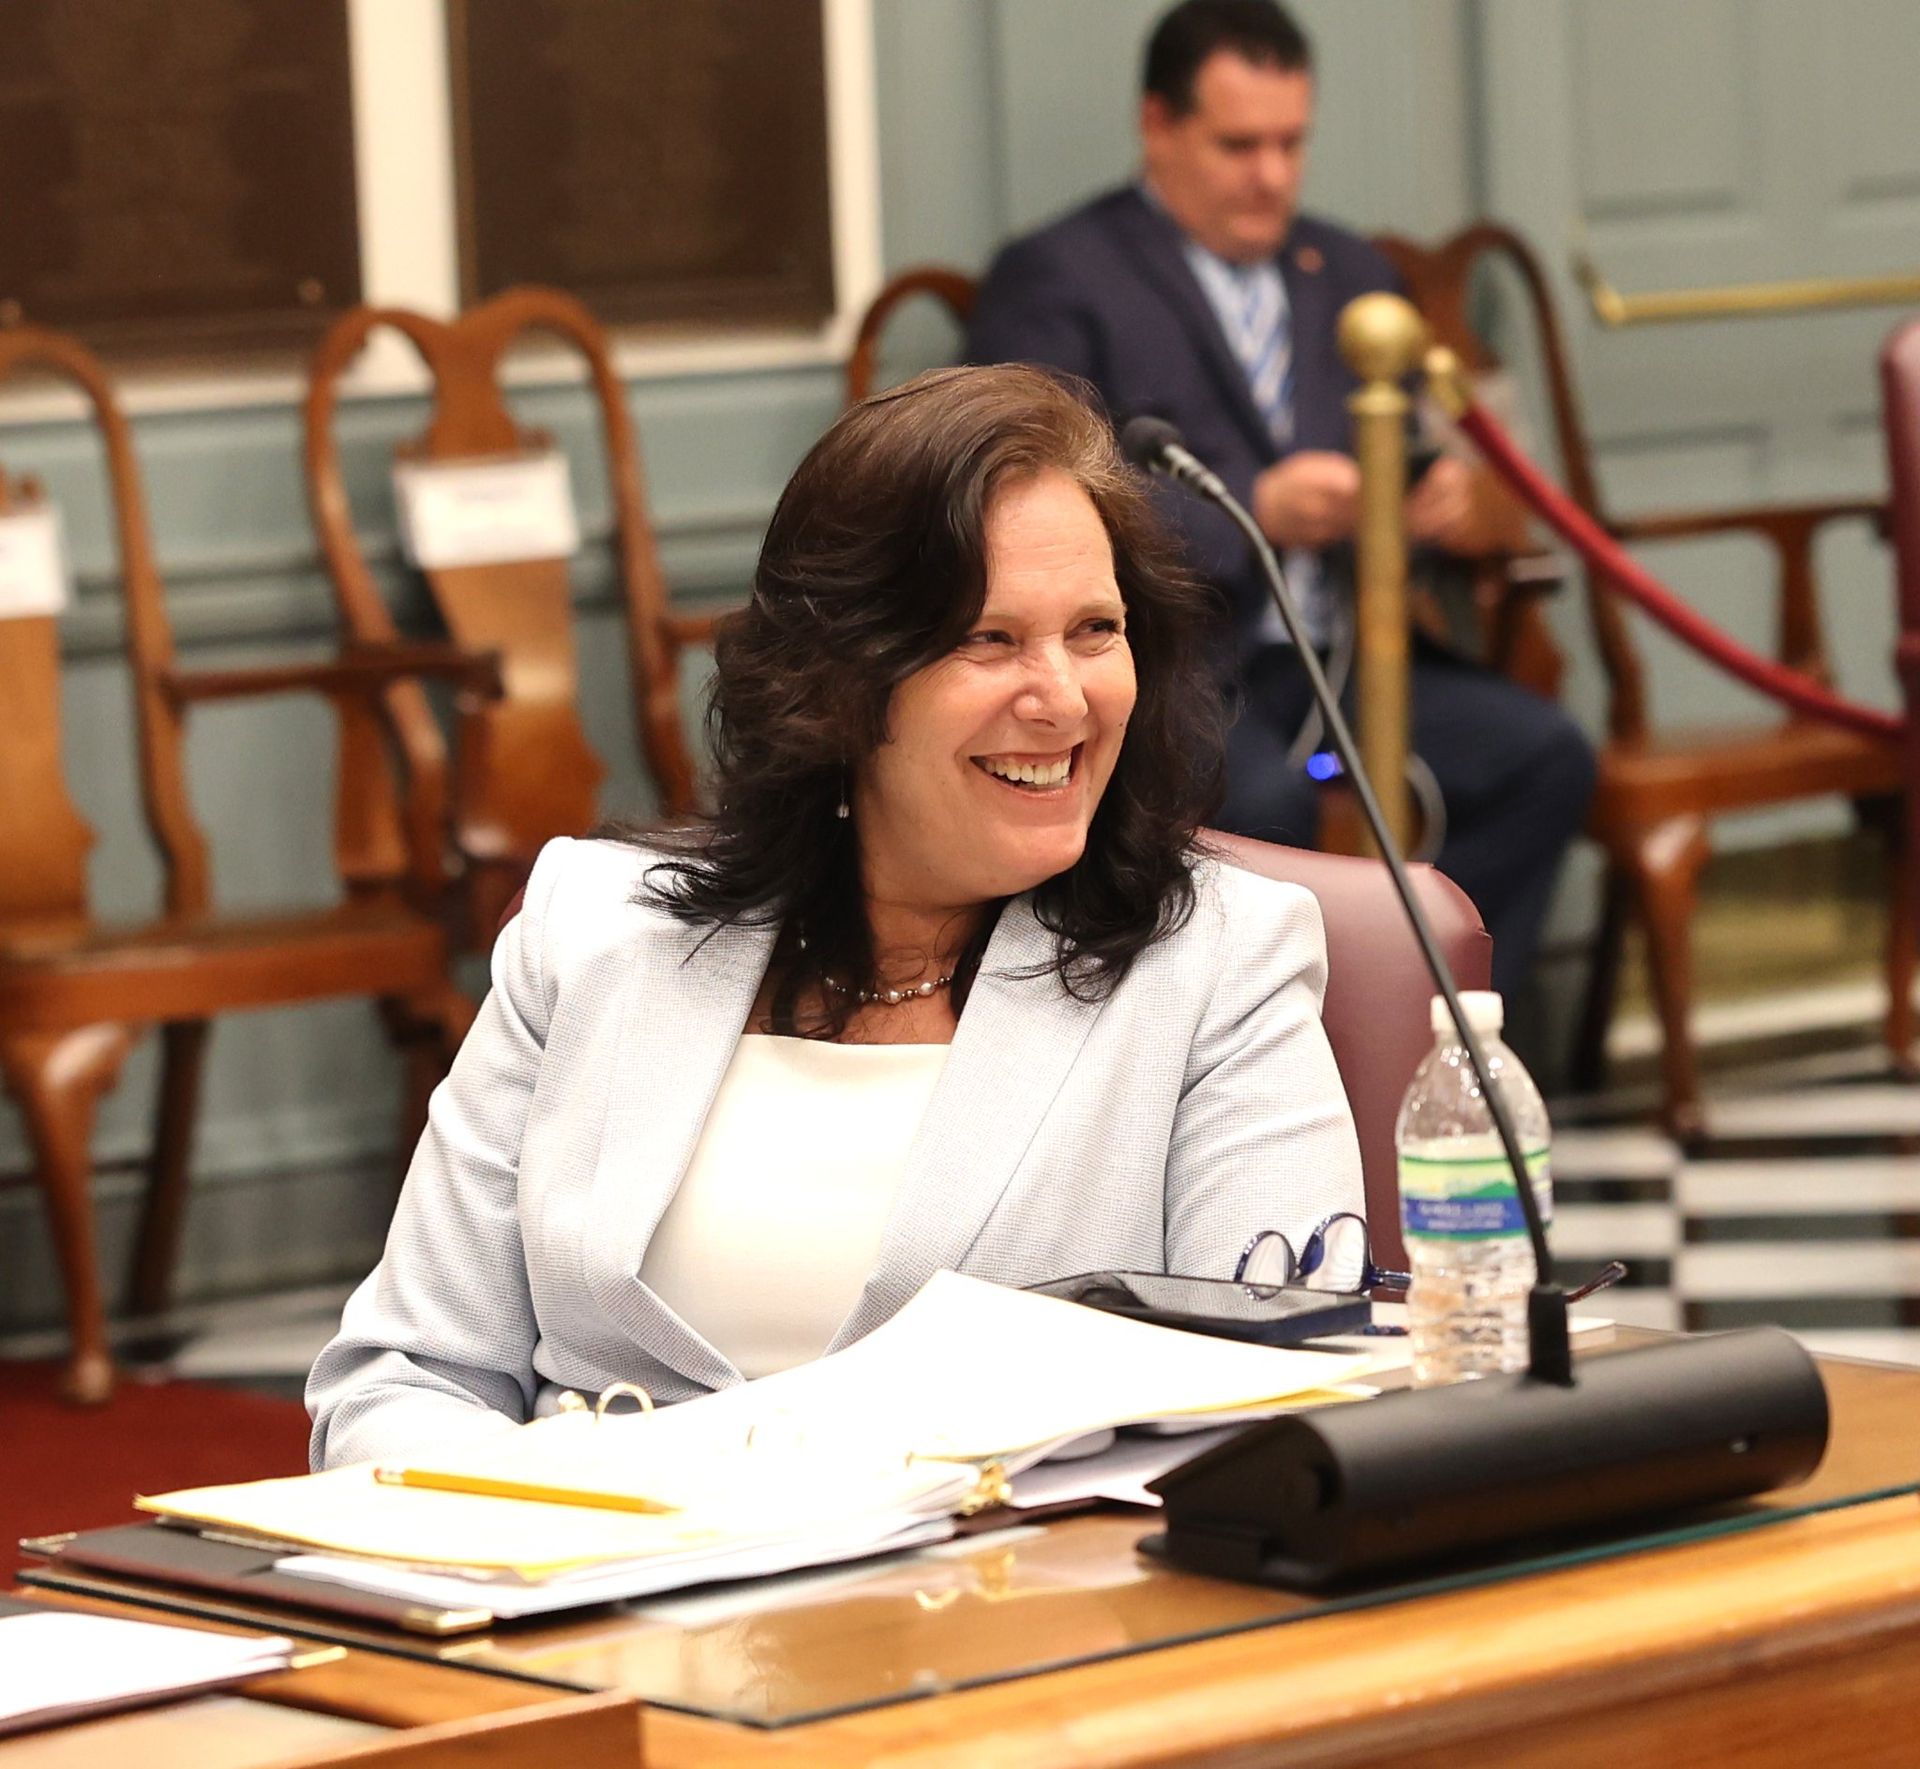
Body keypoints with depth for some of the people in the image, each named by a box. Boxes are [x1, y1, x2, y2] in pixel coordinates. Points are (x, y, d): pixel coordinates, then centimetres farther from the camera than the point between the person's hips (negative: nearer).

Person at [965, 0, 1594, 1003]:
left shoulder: (1348, 273, 23)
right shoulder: (1054, 280, 2)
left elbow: (1405, 462, 25)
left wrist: (1438, 505, -1)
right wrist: (1252, 515, -20)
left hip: (1344, 653, 6)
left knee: (1542, 753, -19)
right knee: (1259, 796, -36)